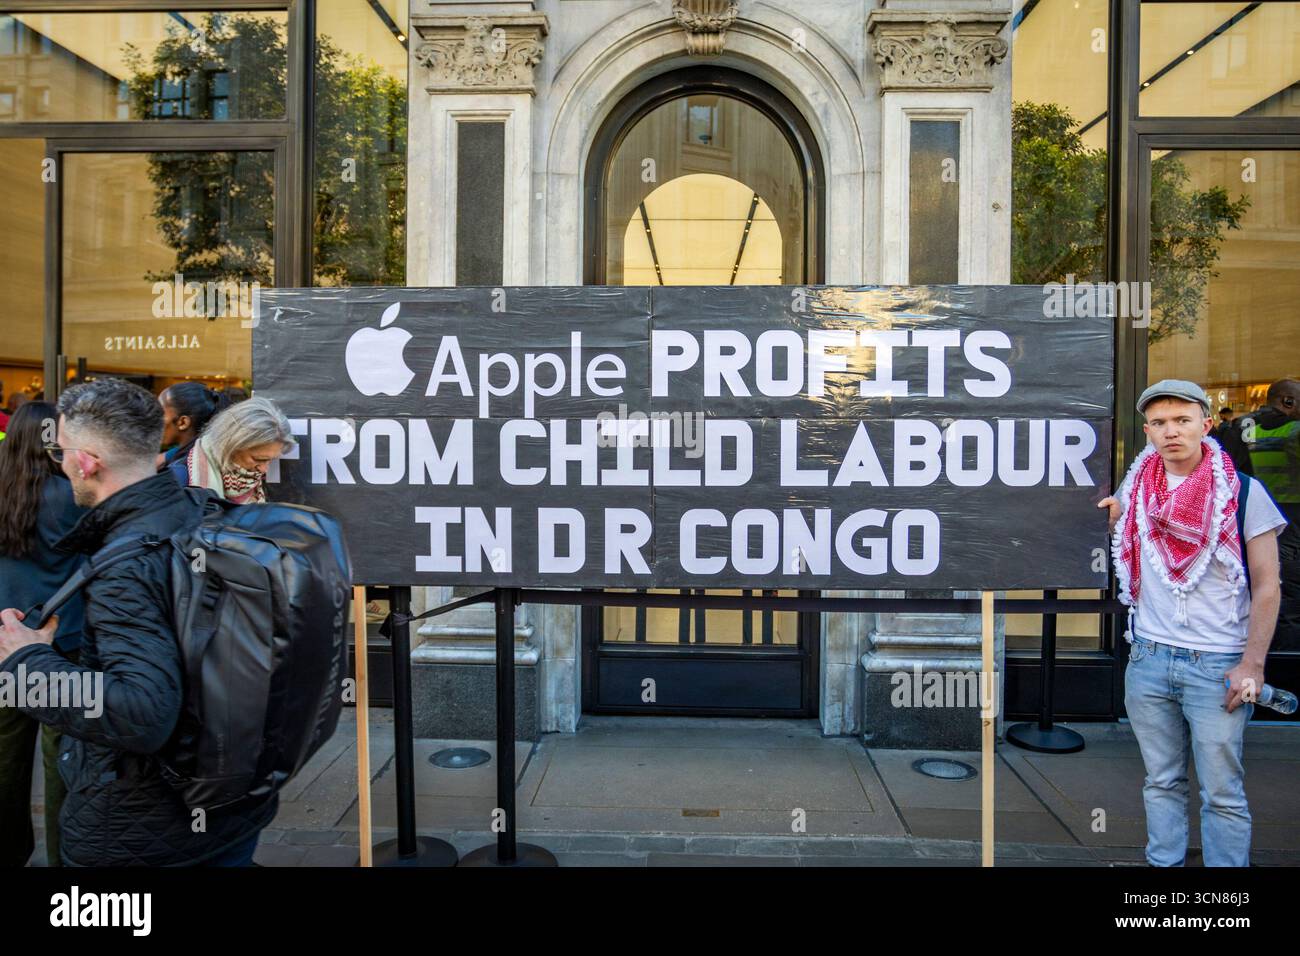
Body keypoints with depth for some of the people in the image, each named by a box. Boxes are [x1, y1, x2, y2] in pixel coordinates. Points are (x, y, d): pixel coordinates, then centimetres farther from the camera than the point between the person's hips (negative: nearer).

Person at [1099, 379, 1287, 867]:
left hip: (1217, 664, -3)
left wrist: (1252, 663, -8)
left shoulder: (1243, 492, -5)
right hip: (1148, 659, 4)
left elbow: (1266, 585, -4)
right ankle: (1163, 863, 25)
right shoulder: (1135, 492, 6)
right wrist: (1112, 519, 7)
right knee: (1162, 783, 14)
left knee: (1222, 794, 4)